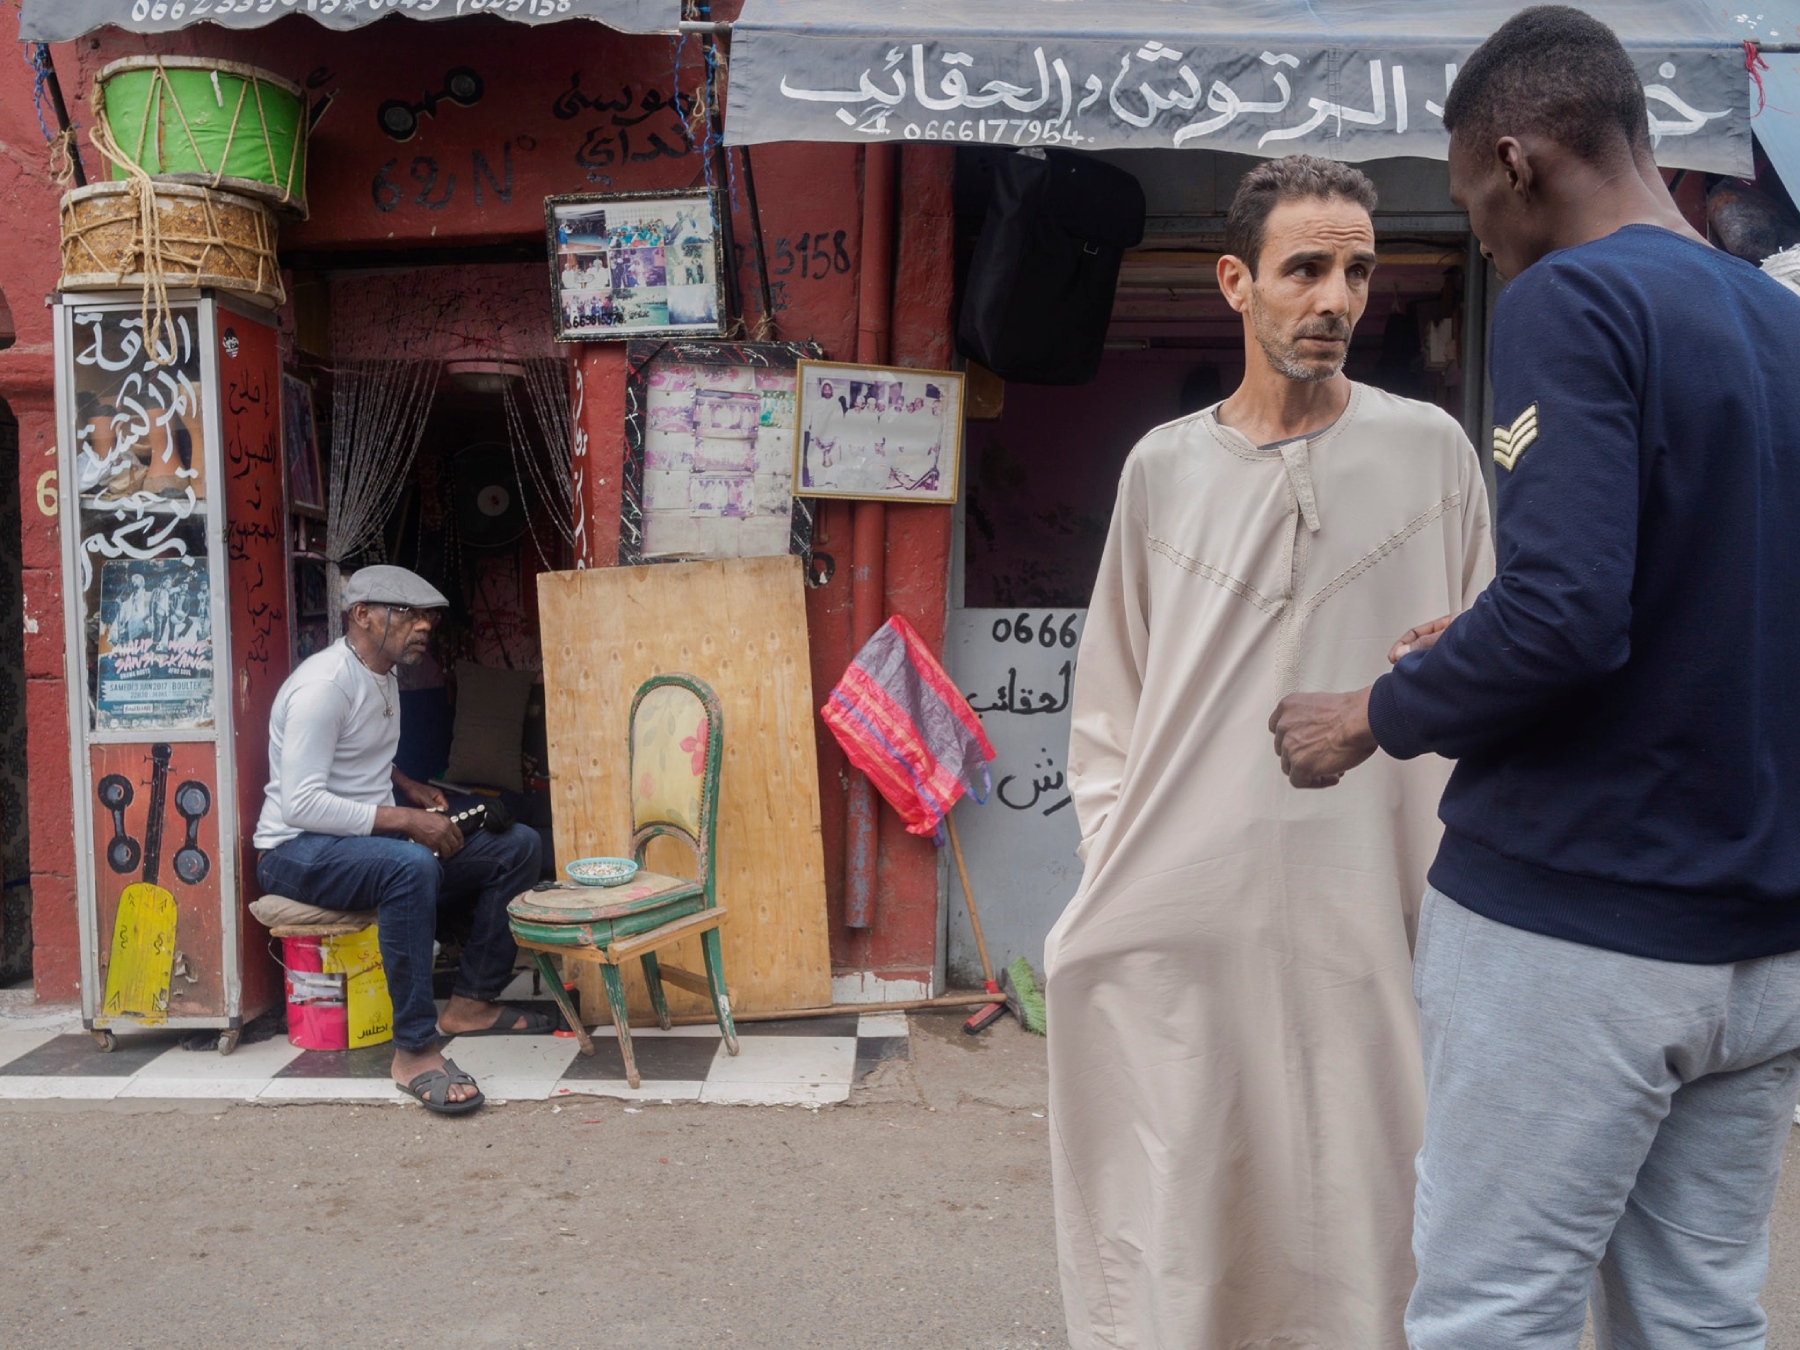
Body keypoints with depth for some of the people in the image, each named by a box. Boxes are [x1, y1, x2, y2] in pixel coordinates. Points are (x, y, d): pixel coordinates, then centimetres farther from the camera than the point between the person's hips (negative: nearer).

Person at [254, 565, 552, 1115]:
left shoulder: (384, 675, 10)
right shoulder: (323, 686, -20)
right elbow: (301, 804, -27)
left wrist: (412, 789, 10)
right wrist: (405, 820, -27)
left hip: (374, 837, 10)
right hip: (300, 849, -9)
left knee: (518, 846, 1)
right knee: (411, 866, -41)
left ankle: (471, 1002, 5)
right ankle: (415, 1050, -33)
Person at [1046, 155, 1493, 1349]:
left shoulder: (1430, 451, 4)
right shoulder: (1165, 468, 8)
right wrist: (1116, 854, 2)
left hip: (1359, 910, -1)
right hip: (1175, 918, 1)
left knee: (1351, 1197, 7)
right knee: (1163, 1223, 8)